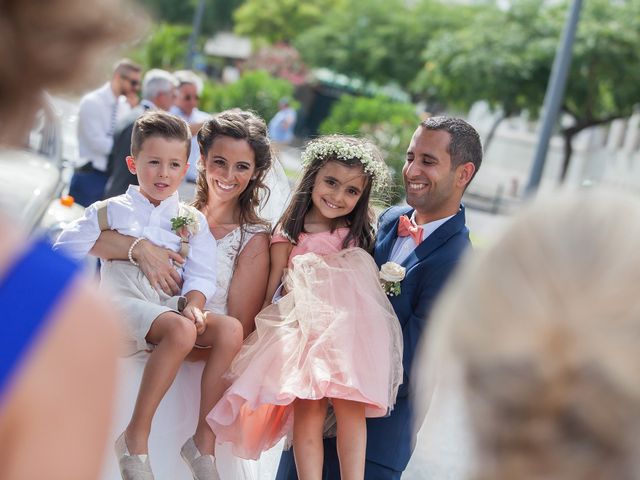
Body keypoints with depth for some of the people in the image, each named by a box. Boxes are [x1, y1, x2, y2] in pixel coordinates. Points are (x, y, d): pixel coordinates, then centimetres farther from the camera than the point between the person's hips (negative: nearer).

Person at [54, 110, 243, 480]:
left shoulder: (192, 221, 15)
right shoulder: (113, 211, 10)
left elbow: (201, 275, 3)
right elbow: (67, 245, 3)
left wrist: (193, 306, -16)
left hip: (173, 308, 4)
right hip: (124, 305, -4)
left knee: (230, 329, -27)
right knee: (181, 330, -37)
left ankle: (203, 440, -20)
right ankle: (135, 439, -29)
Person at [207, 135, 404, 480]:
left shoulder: (357, 235, 19)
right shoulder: (289, 235, 10)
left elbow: (372, 280, 23)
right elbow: (271, 287, 12)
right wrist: (261, 326, 5)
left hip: (350, 327, 1)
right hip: (303, 326, -1)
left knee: (349, 405, -17)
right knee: (308, 407, -16)